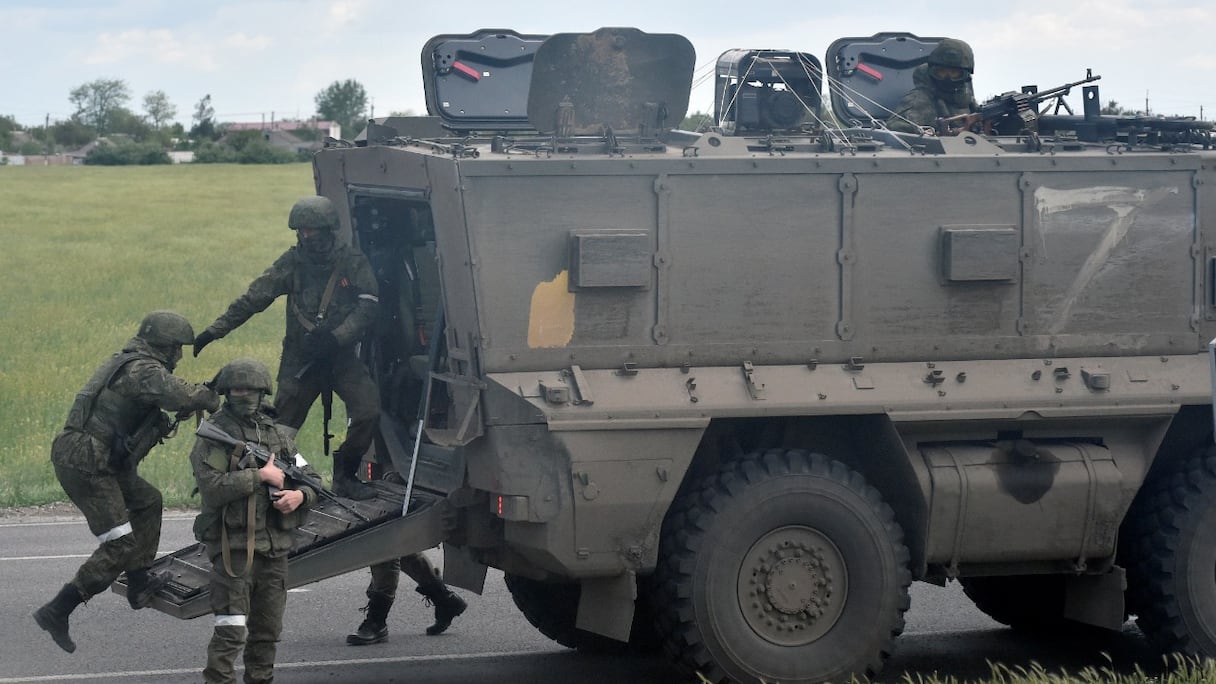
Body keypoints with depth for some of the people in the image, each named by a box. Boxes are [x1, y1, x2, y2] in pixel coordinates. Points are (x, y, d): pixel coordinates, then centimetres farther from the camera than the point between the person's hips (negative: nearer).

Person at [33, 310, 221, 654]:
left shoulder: (125, 361, 16)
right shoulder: (144, 371, -14)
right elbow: (184, 396, -29)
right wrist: (211, 398, -7)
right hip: (86, 466, -10)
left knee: (148, 502, 25)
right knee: (120, 547, -7)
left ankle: (139, 584, 31)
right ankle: (56, 612, -7)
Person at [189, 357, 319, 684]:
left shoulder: (279, 434, 15)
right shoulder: (214, 434, -3)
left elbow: (311, 479, 17)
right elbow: (212, 487, -18)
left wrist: (301, 495, -5)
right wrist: (260, 476, -16)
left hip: (275, 547, 6)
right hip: (233, 545, -6)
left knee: (267, 629, 13)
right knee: (230, 629, -12)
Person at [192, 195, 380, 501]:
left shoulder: (353, 262, -4)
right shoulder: (293, 262, -2)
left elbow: (367, 305, -11)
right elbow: (253, 298, -4)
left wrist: (334, 337, -23)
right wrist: (215, 330, -9)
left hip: (341, 355, 0)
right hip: (299, 358, 0)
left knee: (368, 410, -15)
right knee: (282, 425, -1)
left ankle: (345, 476, 3)